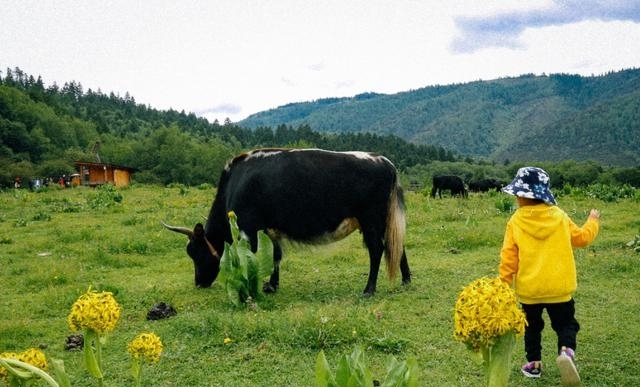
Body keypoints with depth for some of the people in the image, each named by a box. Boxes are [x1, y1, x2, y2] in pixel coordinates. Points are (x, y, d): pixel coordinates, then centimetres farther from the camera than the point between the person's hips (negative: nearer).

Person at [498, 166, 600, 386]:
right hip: (559, 287, 0)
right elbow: (582, 238, 11)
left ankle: (534, 363, 23)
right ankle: (566, 351, -14)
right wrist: (593, 221, 30)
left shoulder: (516, 222, -10)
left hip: (529, 289, 0)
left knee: (532, 326, 19)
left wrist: (504, 284, 1)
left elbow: (509, 257, -9)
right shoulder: (560, 217, -4)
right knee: (565, 323, 13)